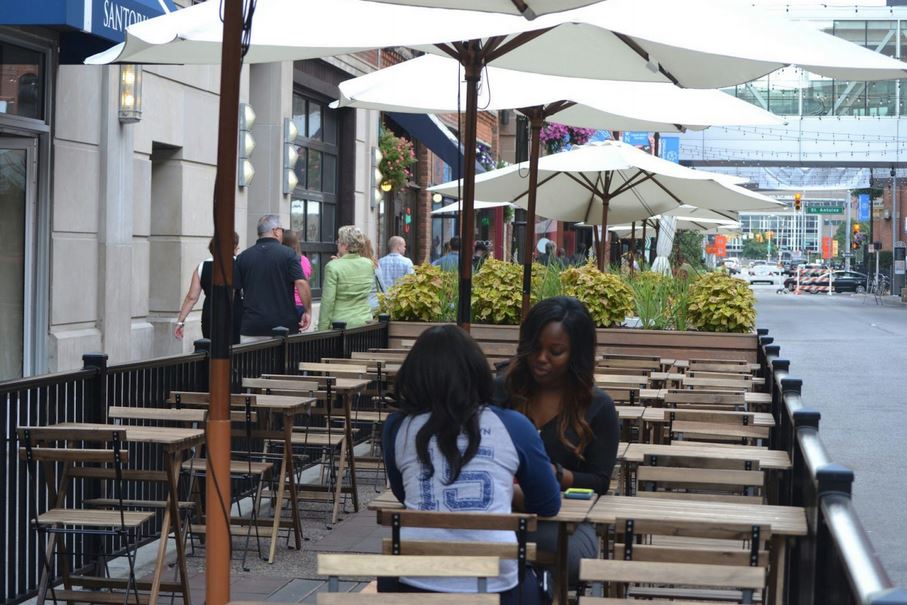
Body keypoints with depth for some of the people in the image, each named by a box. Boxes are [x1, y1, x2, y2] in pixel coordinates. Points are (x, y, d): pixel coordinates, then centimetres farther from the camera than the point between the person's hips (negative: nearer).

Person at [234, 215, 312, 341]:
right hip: (284, 324, -2)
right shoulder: (288, 254, -3)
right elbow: (301, 283, -14)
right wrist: (308, 311, -4)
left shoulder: (243, 256, 5)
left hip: (251, 328, 2)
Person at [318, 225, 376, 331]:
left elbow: (327, 301, -10)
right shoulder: (369, 265, 6)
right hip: (365, 321, 5)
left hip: (340, 323, -5)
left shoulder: (333, 267, -9)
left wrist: (322, 329, -4)